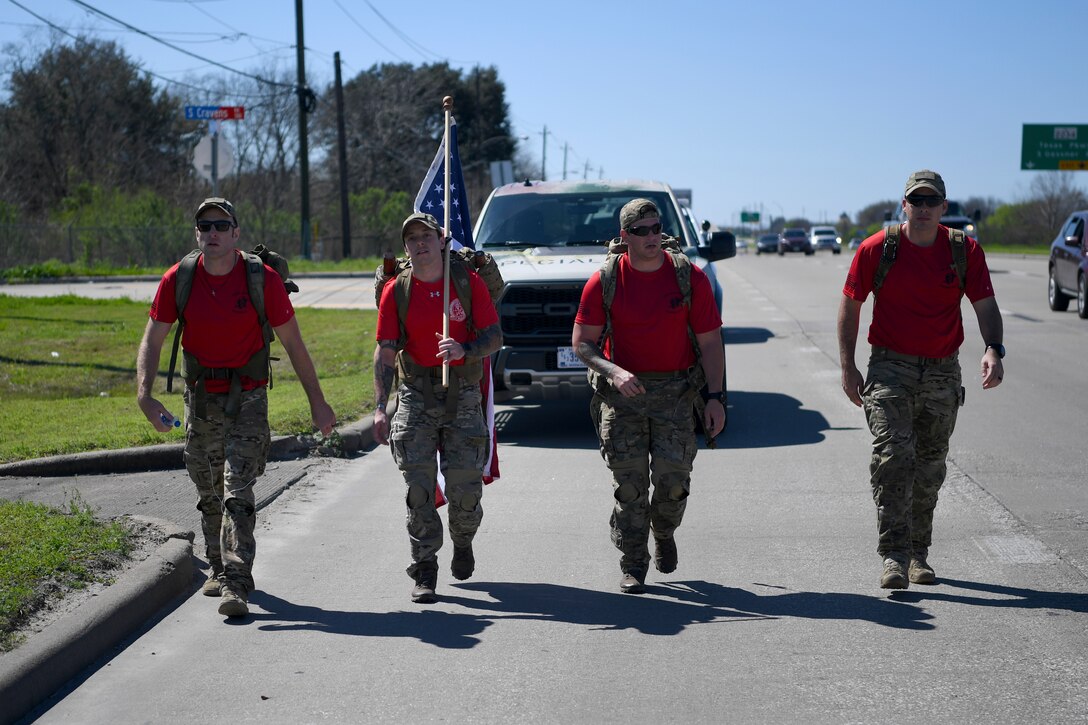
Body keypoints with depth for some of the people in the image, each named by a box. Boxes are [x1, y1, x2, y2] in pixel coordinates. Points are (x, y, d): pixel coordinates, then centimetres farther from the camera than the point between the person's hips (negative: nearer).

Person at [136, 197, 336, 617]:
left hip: (247, 397, -3)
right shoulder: (178, 280, -5)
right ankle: (220, 569, 34)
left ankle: (236, 583, -17)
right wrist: (144, 394, -17)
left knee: (237, 490, -15)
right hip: (200, 397, 3)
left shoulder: (263, 279, -11)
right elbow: (152, 341, -1)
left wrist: (317, 402, -1)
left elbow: (293, 343, -3)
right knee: (209, 493, 14)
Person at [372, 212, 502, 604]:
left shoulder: (469, 282, 1)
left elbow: (494, 336, -1)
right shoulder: (396, 291, 2)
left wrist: (464, 349, -22)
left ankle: (463, 542, 31)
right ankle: (424, 571, 1)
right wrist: (380, 407, -10)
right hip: (415, 394, 0)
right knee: (419, 484, -7)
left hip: (463, 394, 0)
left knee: (465, 485, -1)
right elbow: (385, 352, -1)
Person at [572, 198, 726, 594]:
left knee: (673, 478, -6)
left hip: (676, 390, 0)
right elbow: (581, 342, 1)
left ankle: (664, 534, 27)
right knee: (629, 483, -2)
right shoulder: (603, 282, -2)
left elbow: (710, 341, 3)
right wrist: (612, 371, -16)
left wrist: (715, 397, -3)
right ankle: (632, 566, 10)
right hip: (622, 390, 0)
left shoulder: (691, 277, -1)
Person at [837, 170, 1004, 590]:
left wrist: (993, 348, -19)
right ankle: (894, 556, -18)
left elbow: (985, 304, 0)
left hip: (943, 372, 3)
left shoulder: (965, 250, 1)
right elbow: (849, 306, 4)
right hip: (891, 368, -2)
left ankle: (918, 554, 25)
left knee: (930, 466, 11)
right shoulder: (876, 250, -3)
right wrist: (847, 367, -1)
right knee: (894, 455, -17)